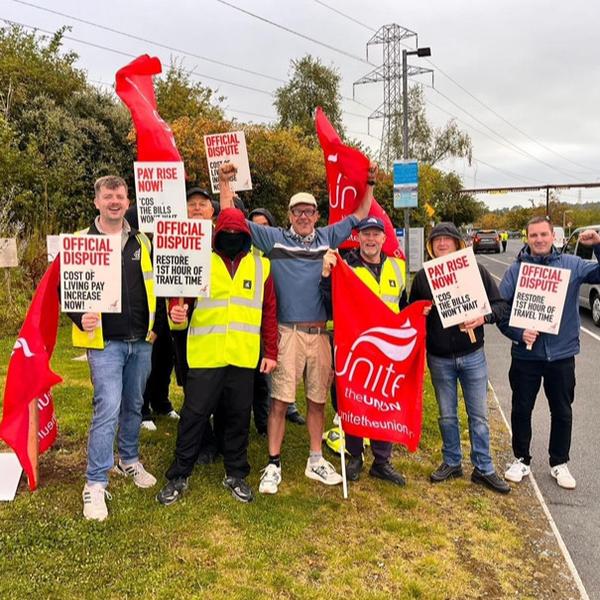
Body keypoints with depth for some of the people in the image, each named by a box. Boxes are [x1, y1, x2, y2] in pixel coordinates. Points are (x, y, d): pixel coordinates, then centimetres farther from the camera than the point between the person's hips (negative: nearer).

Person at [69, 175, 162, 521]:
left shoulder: (142, 241, 8)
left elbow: (157, 285, 13)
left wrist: (157, 325, 7)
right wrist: (81, 318, -17)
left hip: (141, 340, 4)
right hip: (104, 341, -4)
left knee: (134, 405, 15)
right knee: (108, 408, -10)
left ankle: (129, 460, 35)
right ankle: (96, 484, 1)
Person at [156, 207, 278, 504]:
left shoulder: (261, 265, 8)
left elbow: (269, 312, 10)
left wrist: (271, 352, 7)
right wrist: (177, 311, -20)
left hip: (243, 358, 2)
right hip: (204, 356, -2)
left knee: (238, 416, 11)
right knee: (194, 414, 3)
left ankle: (236, 474, 28)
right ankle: (179, 476, 18)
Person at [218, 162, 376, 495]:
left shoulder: (327, 238, 11)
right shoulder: (274, 238, 4)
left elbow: (359, 216, 20)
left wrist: (370, 184, 13)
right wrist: (225, 183, -3)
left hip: (320, 333, 3)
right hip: (288, 332, -3)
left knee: (317, 399, 12)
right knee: (280, 400, -3)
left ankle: (316, 461, 26)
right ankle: (273, 465, 9)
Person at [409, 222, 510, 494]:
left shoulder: (476, 270, -3)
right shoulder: (422, 276, 1)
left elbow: (501, 304, -1)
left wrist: (484, 317, -20)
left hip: (472, 356, -1)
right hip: (439, 359, 1)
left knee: (478, 415, 6)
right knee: (447, 415, 13)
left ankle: (483, 469, 18)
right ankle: (452, 462, 29)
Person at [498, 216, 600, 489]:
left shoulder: (572, 265, -1)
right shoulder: (515, 269, -3)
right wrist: (519, 333, -17)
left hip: (562, 354, 1)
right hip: (525, 354, 0)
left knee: (562, 412, 13)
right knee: (521, 410, 11)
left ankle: (559, 463, 32)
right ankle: (521, 460, 30)